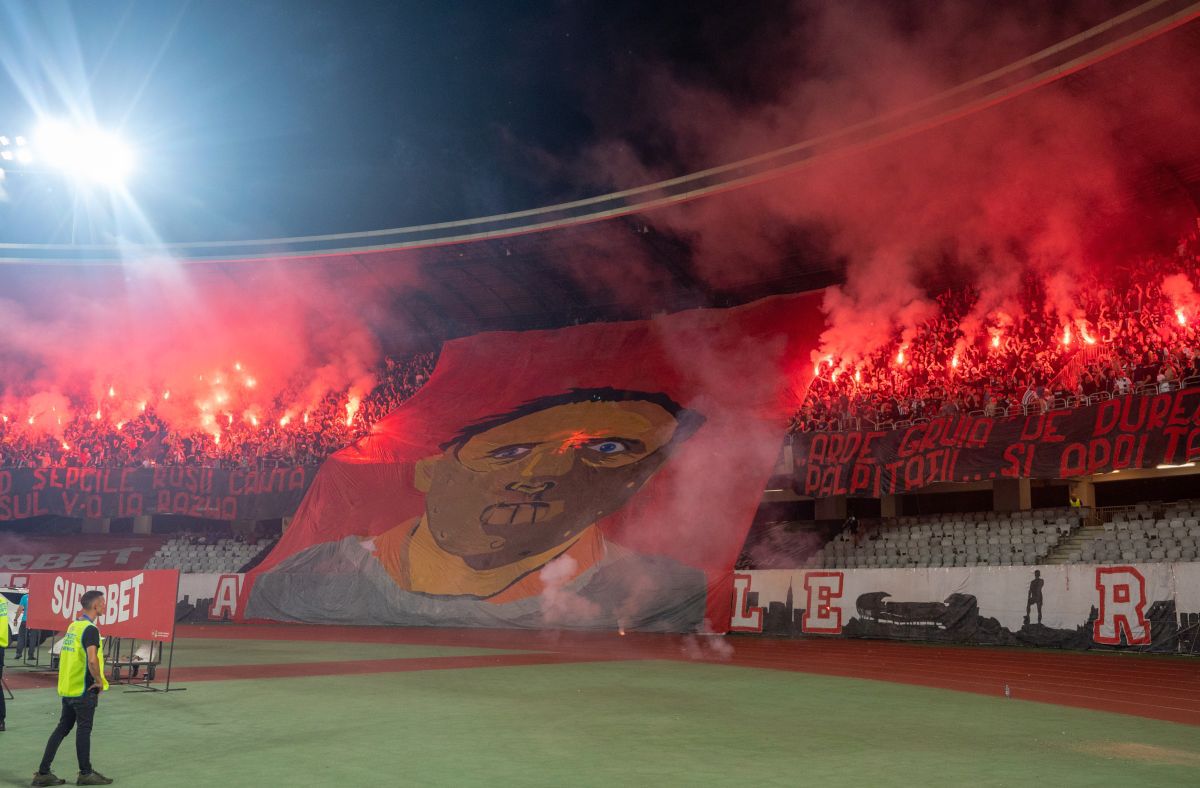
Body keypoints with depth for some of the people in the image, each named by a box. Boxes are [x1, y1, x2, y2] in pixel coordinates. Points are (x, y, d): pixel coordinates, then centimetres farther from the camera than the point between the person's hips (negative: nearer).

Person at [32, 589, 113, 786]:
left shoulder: (73, 626, 10)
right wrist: (99, 681, -15)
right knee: (84, 729, 2)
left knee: (62, 728, 13)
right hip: (84, 689, -8)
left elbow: (63, 655, 19)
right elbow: (92, 660, -29)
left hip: (68, 687, 8)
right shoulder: (90, 629, -18)